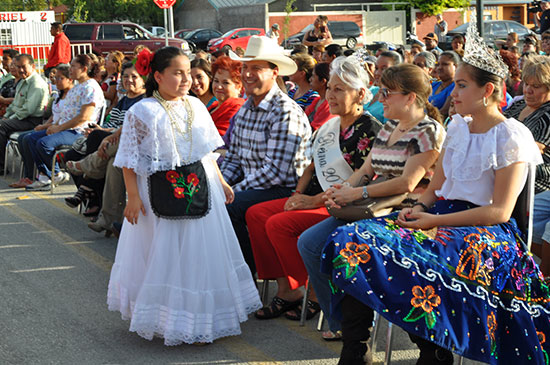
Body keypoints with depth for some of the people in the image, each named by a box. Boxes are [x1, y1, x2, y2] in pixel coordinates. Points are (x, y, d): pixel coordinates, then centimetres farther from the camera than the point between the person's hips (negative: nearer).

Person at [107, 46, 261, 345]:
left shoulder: (196, 106, 7)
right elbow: (129, 160, -9)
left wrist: (220, 182, 14)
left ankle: (200, 321, 20)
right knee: (163, 255, 1)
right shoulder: (142, 113, -9)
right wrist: (133, 196, -13)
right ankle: (164, 318, 15)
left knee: (202, 251, 8)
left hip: (200, 186, 5)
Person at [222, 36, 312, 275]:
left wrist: (234, 191, -18)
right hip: (252, 185, 8)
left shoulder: (286, 112, -16)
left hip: (284, 190, -8)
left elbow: (276, 171, -22)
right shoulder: (245, 110, 12)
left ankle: (250, 274, -9)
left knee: (227, 207, -26)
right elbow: (233, 158, 17)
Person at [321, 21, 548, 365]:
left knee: (415, 261, -37)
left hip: (485, 231, -7)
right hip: (442, 216, 7)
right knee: (353, 240, -17)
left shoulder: (511, 136, -5)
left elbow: (500, 211, -11)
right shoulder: (458, 127, 17)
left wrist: (435, 221, -16)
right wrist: (419, 208, -4)